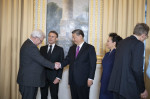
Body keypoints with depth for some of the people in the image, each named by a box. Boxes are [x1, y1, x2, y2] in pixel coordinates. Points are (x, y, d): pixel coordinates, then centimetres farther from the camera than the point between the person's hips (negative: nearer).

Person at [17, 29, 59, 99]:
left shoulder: (28, 44, 13)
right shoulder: (31, 47, -21)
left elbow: (39, 59, 16)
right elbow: (41, 60, -21)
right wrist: (53, 65, -10)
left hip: (29, 79, 10)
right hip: (28, 80, -10)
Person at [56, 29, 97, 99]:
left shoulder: (90, 48, -3)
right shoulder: (72, 48, 15)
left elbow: (93, 64, -7)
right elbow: (67, 60, 11)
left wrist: (90, 78, -13)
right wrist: (60, 64, -10)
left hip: (83, 81, -5)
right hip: (72, 80, 5)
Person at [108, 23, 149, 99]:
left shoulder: (122, 42, 12)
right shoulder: (139, 44, -11)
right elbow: (137, 69, -17)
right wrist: (142, 90, -7)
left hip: (115, 84, 8)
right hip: (128, 87, -8)